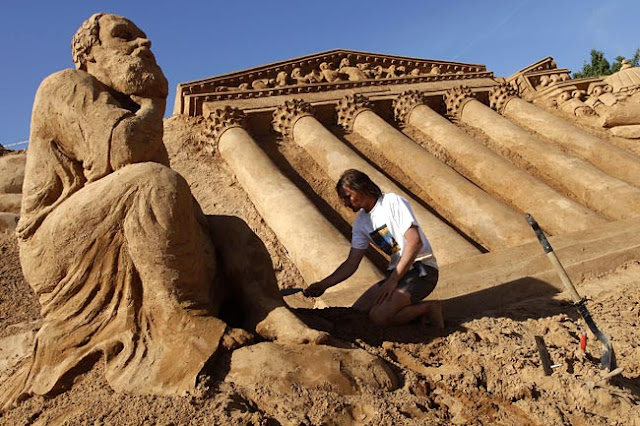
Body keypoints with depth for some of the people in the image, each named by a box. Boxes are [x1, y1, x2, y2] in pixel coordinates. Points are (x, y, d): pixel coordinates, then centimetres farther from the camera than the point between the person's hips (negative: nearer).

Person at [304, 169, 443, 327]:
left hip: (422, 268, -8)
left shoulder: (393, 202, -13)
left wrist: (393, 280, -22)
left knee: (379, 315, -26)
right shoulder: (361, 223, 9)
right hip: (396, 272, 8)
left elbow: (415, 242, -20)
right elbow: (351, 263, 10)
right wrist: (323, 284, -3)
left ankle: (427, 308, -4)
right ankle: (413, 309, 7)